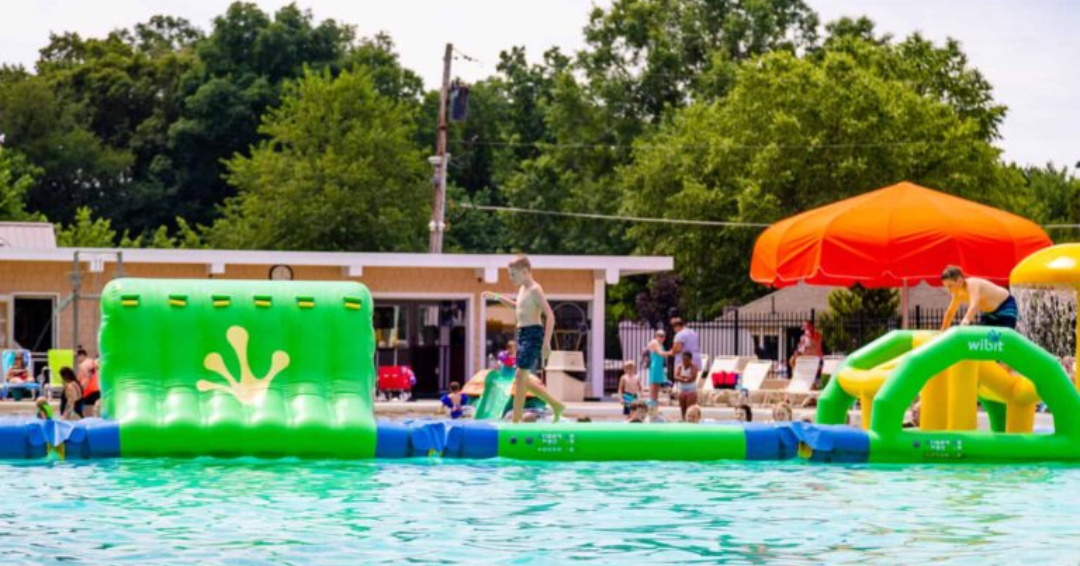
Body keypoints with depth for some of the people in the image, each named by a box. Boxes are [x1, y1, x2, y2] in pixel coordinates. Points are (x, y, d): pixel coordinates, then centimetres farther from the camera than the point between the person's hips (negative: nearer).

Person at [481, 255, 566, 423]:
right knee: (523, 379, 11)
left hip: (533, 334, -10)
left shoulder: (535, 290, -13)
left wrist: (546, 342, -27)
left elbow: (550, 316, -20)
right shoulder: (523, 289, 15)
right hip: (522, 334, 10)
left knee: (520, 376, -12)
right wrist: (496, 297, 29)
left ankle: (516, 420, -12)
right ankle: (556, 405, 19)